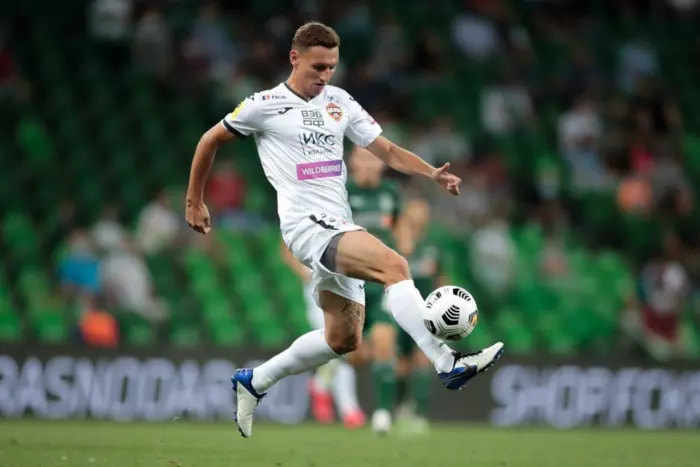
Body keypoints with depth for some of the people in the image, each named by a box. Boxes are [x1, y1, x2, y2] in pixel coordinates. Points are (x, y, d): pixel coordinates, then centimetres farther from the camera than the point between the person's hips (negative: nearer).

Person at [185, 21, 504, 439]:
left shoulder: (340, 103, 12)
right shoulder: (266, 105, -2)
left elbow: (387, 150, 10)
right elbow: (210, 141, 10)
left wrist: (433, 174, -7)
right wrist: (194, 202, 13)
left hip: (340, 228, 7)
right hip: (306, 224, -7)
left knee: (344, 338, 11)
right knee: (394, 264, -29)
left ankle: (253, 382, 27)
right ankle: (448, 364, -37)